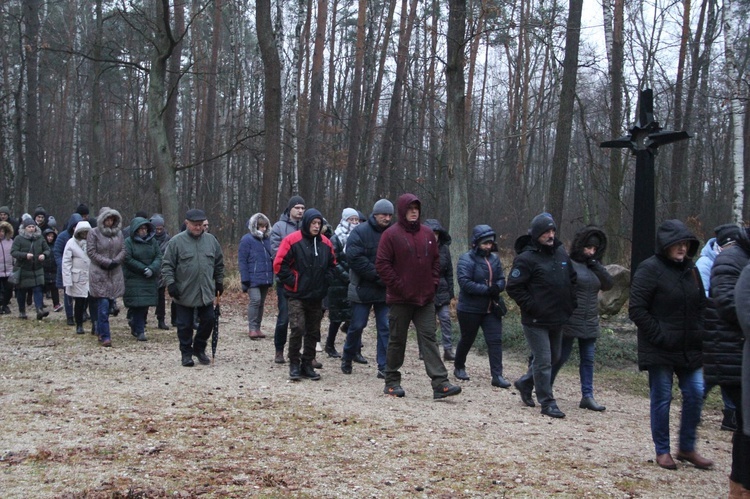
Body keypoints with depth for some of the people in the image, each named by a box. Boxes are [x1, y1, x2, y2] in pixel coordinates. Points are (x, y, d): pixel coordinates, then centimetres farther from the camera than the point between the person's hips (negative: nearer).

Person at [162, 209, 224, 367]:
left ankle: (199, 348, 26)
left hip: (206, 293, 3)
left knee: (208, 321, 7)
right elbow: (167, 265, -6)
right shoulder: (176, 241, -6)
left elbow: (219, 264, 15)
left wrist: (219, 282, 16)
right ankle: (186, 353, 18)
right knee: (185, 325, 4)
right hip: (184, 293, -3)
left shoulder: (211, 240, 5)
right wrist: (170, 283, -14)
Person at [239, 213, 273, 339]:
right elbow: (242, 260, -8)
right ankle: (252, 328, -8)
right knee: (255, 300, -15)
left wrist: (272, 275, 8)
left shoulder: (267, 239, 10)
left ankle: (257, 327, 18)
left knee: (261, 303, 10)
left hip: (266, 278, 6)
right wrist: (245, 279, -14)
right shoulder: (247, 239, -6)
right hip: (253, 278, -6)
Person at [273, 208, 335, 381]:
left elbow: (332, 265, 20)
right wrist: (292, 281, -9)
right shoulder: (292, 240, -8)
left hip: (317, 296, 5)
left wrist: (325, 281, 7)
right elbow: (279, 264, -8)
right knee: (297, 329, -12)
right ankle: (294, 365, 2)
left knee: (313, 332, 9)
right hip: (297, 296, -5)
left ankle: (307, 365, 20)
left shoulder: (326, 243, 7)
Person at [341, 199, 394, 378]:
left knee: (385, 328, 2)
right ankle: (347, 357, 29)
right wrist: (377, 275, -18)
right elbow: (355, 258, -16)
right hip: (363, 288, -3)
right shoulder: (360, 232, -7)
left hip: (386, 290, 3)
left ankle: (384, 367, 8)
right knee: (357, 325, 6)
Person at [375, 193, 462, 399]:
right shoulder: (391, 234, -6)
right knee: (397, 340, 7)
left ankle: (440, 384, -5)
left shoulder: (427, 233, 9)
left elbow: (435, 260, 17)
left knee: (429, 338, 0)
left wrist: (433, 283, 4)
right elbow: (382, 264, -10)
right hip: (400, 299, -4)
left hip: (426, 298, 4)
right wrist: (398, 286, -13)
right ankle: (392, 382, 18)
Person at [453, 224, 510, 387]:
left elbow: (501, 280, 8)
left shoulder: (494, 259, 6)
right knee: (467, 340, 11)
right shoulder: (466, 259, -13)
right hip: (470, 309, -5)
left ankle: (497, 375, -2)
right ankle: (459, 367, 34)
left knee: (495, 340, -3)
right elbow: (464, 282, -23)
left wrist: (497, 287, -16)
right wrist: (486, 289, -27)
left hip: (491, 309, 5)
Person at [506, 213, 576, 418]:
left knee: (554, 357, 19)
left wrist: (570, 303, 10)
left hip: (558, 319, 8)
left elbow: (572, 279, 21)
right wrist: (531, 307, -16)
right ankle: (547, 403, 6)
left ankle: (525, 383, 38)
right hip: (536, 321, -8)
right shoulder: (526, 258, -14)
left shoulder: (561, 253, 8)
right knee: (543, 361, -4)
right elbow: (513, 287, -14)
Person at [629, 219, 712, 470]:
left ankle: (687, 448, 21)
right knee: (661, 399, 2)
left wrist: (698, 332, 5)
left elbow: (701, 305, 19)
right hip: (660, 350, -6)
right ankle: (662, 450, 16)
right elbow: (637, 310, -14)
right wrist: (660, 336, -17)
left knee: (695, 394, 6)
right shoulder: (650, 269, -11)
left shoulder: (690, 269, 9)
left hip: (688, 349, 6)